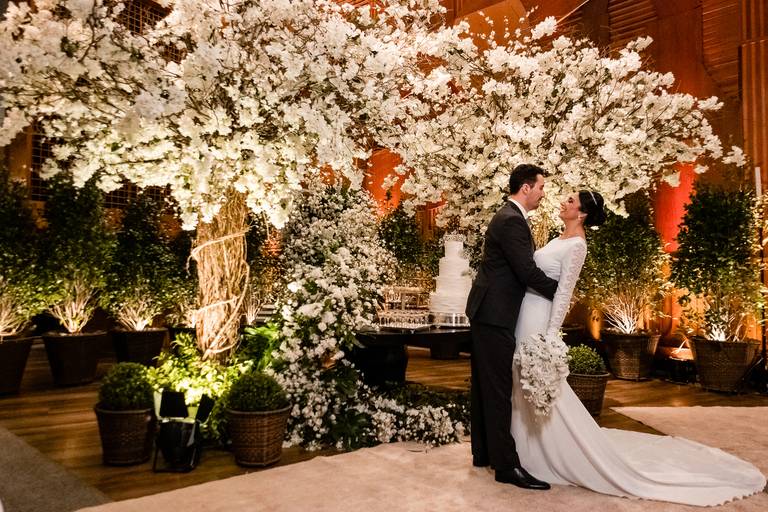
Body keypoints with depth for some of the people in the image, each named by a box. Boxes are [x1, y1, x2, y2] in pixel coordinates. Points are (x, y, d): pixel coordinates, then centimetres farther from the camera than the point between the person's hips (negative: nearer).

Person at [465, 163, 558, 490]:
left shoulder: (509, 217, 16)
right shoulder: (511, 221, -16)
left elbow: (524, 265, 19)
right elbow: (527, 272, -19)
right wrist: (560, 292, -6)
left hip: (487, 313, 11)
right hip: (494, 315, -11)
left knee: (485, 386, 15)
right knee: (498, 389, -6)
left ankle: (483, 452, 25)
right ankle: (506, 465, 2)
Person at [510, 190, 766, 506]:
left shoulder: (576, 245, -15)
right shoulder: (559, 240, 13)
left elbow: (564, 293, -19)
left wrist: (548, 336, -22)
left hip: (539, 321, -9)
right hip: (526, 317, 9)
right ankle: (538, 453, 30)